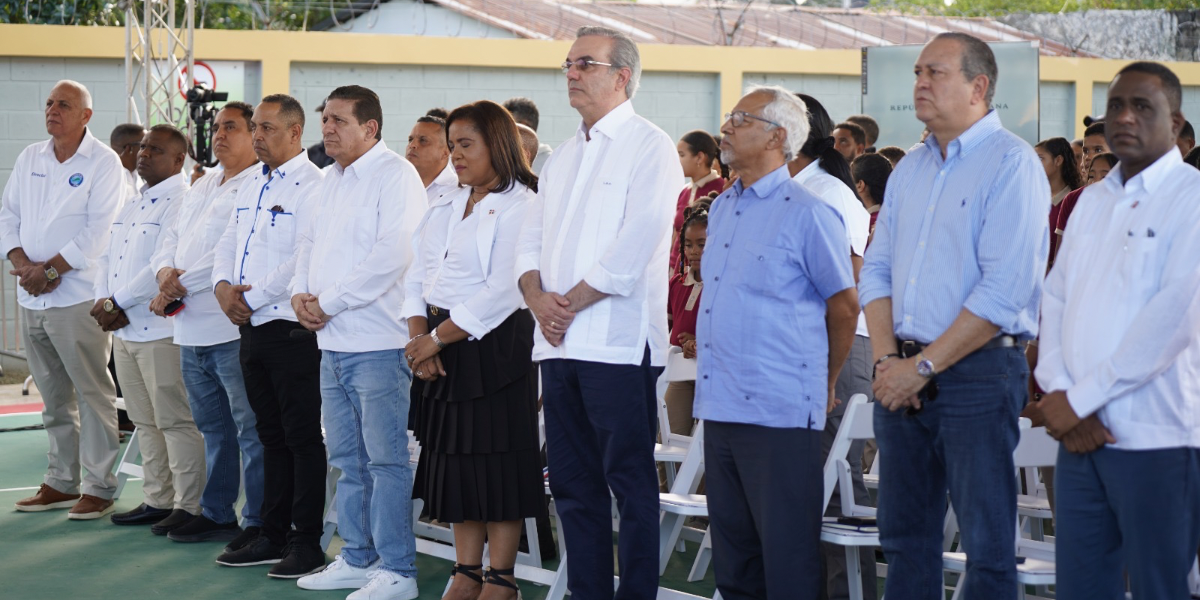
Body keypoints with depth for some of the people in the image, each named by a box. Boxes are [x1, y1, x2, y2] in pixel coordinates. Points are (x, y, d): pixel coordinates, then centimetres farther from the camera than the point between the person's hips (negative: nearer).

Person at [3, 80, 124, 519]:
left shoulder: (103, 163, -6)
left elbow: (99, 231, -14)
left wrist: (51, 269, -16)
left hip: (77, 297, -6)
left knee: (92, 393, -4)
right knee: (53, 396, 13)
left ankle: (99, 487, 0)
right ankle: (61, 482, 21)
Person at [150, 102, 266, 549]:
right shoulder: (201, 188, 21)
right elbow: (172, 238, 21)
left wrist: (181, 284, -14)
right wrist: (165, 270, -2)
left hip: (233, 326, -9)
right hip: (192, 328, 9)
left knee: (250, 429, -4)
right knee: (213, 427, 16)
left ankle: (258, 521, 0)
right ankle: (215, 513, 24)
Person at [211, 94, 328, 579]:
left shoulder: (311, 186, -12)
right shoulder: (252, 186, 16)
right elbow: (228, 243, 19)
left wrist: (253, 296, -16)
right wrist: (223, 285, -2)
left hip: (291, 330, -9)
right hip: (252, 327, 9)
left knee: (303, 438, -2)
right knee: (271, 436, 15)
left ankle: (307, 543, 3)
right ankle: (273, 536, 22)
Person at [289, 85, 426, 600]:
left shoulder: (395, 175, -10)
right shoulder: (333, 179, 18)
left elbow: (393, 253, -19)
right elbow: (310, 241, 22)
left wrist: (328, 303, -15)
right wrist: (301, 292, 2)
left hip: (377, 342, -9)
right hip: (333, 343, 9)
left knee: (385, 459, -6)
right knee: (347, 459, 14)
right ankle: (356, 559, 22)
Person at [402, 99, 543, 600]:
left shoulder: (520, 207, -10)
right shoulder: (447, 208, 15)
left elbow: (502, 293, -18)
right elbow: (417, 279, 11)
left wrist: (438, 336, -15)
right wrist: (420, 340, -5)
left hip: (498, 347, -8)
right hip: (445, 351, 8)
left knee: (498, 461, -3)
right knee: (455, 459, 9)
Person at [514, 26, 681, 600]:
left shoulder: (649, 146, -4)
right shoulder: (562, 157, 20)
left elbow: (635, 246, -14)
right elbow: (532, 238, 17)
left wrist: (573, 304, -11)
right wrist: (537, 296, -3)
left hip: (617, 342, -8)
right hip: (559, 342, 8)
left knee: (629, 482, -4)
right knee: (572, 482, 10)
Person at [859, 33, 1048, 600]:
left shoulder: (1011, 163, -8)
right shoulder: (910, 169, 15)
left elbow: (1004, 291, -16)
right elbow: (877, 270, 14)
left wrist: (923, 366, -15)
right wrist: (888, 358, -3)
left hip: (975, 373, -7)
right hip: (903, 376, 7)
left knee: (987, 544, -1)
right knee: (905, 533, 12)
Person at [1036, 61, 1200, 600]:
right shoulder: (1092, 201, 16)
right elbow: (1055, 299, 12)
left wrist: (1079, 398, -13)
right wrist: (1059, 392, -5)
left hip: (1156, 438, -6)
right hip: (1080, 433, 6)